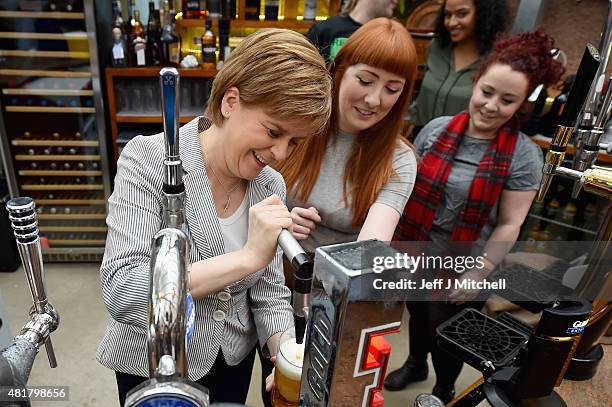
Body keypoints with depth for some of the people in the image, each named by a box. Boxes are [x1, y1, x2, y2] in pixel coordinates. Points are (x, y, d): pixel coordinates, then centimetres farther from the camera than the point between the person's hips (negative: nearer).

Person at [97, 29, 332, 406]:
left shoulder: (271, 186, -9)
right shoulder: (149, 159, -22)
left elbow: (270, 295, -5)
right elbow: (120, 293, -30)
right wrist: (248, 256, -36)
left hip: (236, 361, 4)